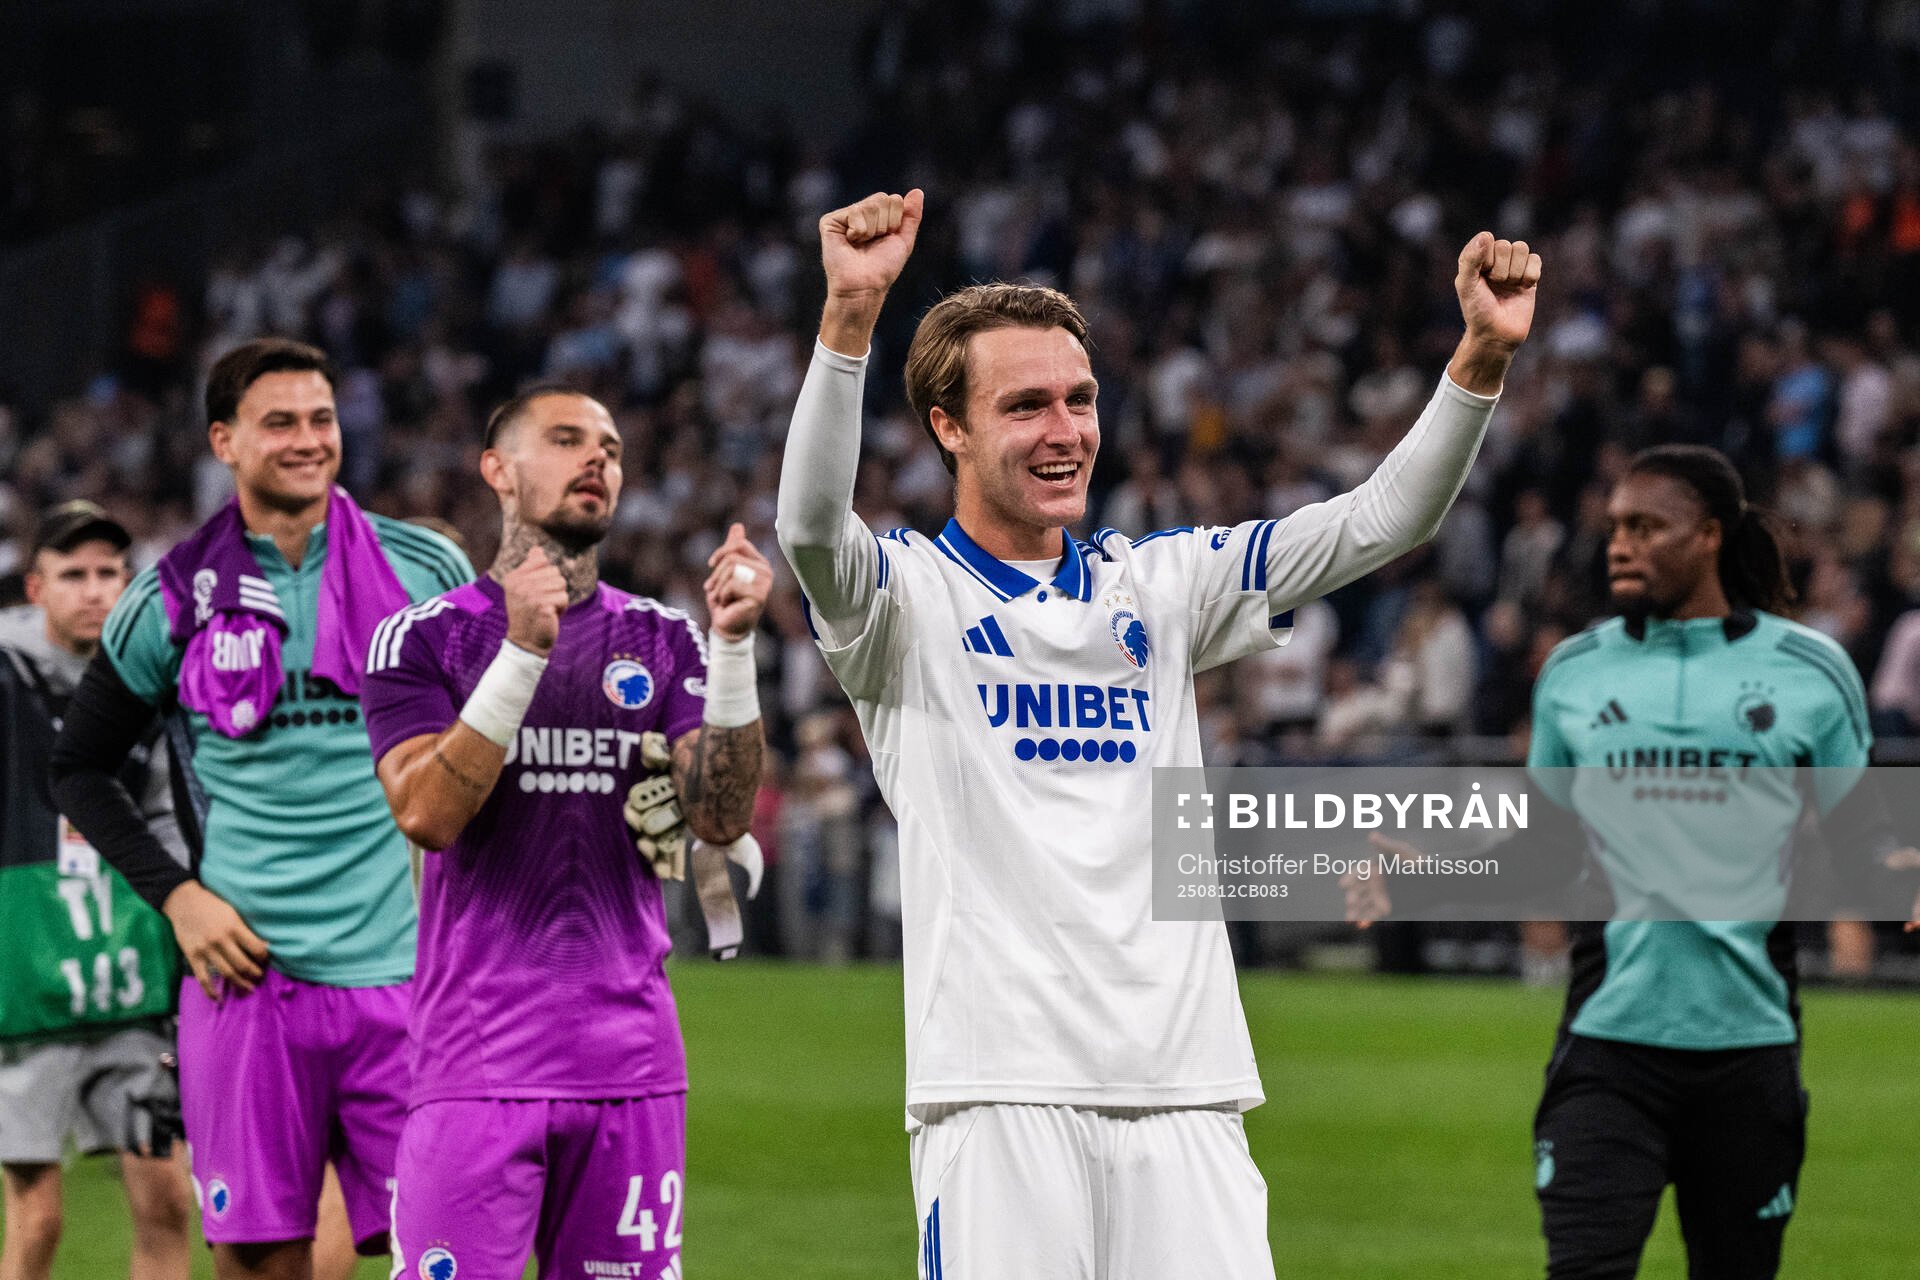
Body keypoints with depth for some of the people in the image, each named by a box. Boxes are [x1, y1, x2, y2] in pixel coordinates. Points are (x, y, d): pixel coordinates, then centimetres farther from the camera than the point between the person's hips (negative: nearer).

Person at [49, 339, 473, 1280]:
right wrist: (176, 895, 1)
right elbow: (79, 768, 13)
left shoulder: (426, 571, 6)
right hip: (251, 972, 0)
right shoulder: (175, 600, 4)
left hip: (402, 971, 0)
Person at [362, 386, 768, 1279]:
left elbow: (722, 818, -1)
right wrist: (522, 649, -20)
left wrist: (732, 643, -12)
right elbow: (427, 813, -13)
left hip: (629, 1059, 3)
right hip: (478, 1060, -3)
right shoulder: (422, 639, 2)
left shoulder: (663, 641, 11)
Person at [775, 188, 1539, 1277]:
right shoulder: (909, 596, 4)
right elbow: (813, 528, -19)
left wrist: (1482, 358, -4)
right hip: (1000, 1092, -4)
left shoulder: (1160, 586, 17)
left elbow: (1378, 524, 12)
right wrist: (850, 315, -33)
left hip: (1183, 1084, 4)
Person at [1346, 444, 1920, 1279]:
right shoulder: (1573, 672, 9)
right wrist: (1426, 882, 0)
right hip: (1608, 1038, 1)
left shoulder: (1810, 671, 2)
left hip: (1748, 1039, -1)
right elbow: (1548, 853, 14)